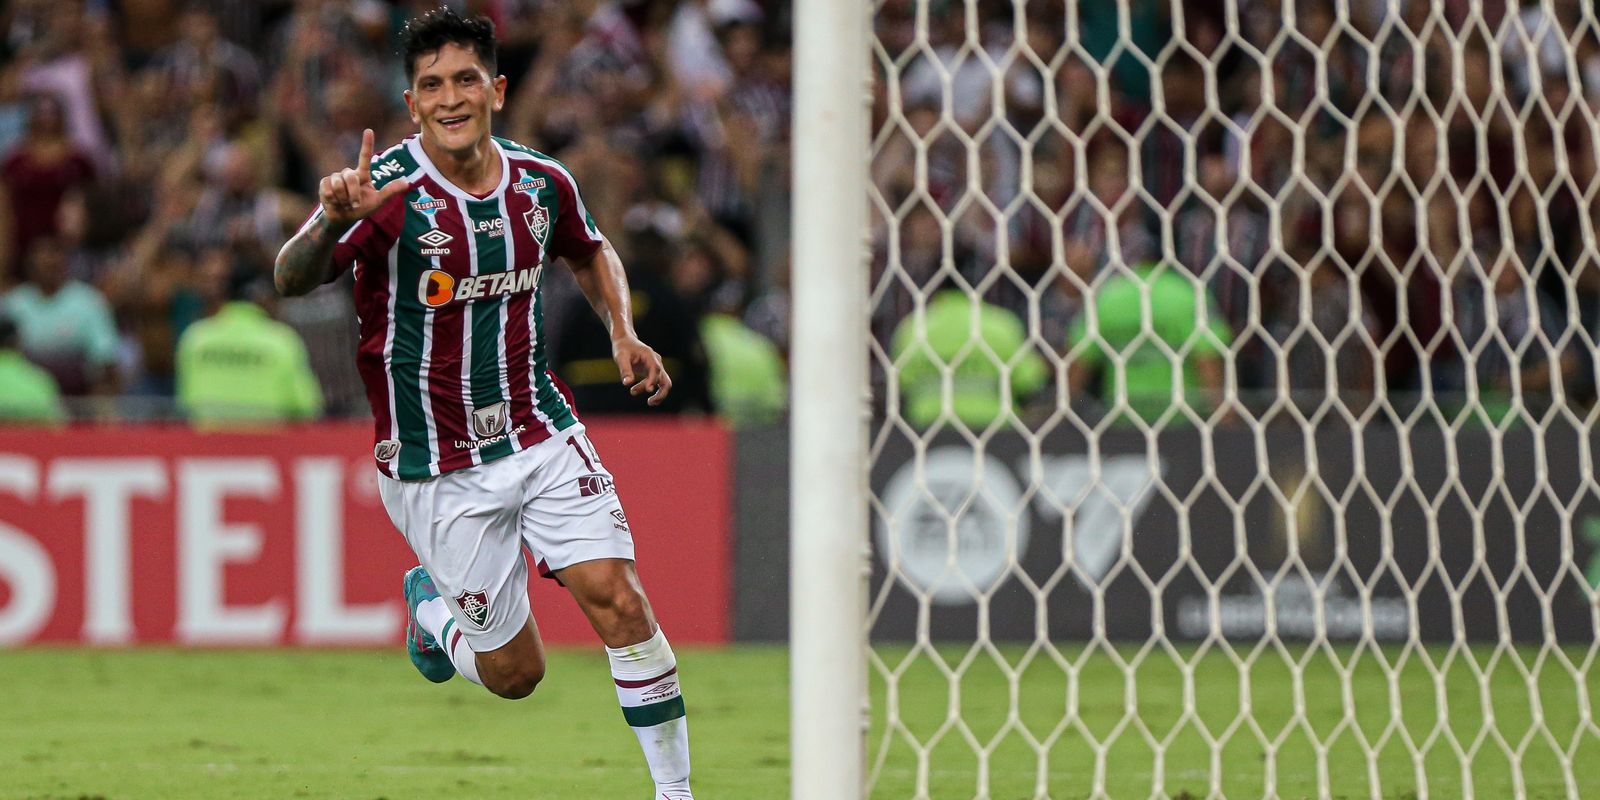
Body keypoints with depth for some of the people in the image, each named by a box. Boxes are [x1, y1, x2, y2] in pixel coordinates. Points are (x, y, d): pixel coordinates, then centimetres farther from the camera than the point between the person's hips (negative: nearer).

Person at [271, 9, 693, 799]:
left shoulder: (542, 183, -1)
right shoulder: (387, 189, -17)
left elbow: (591, 252, 23)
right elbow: (291, 280, -31)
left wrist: (623, 333, 6)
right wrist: (333, 222, -51)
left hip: (540, 433, 4)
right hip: (435, 465, -3)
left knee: (619, 601, -13)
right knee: (515, 671, 3)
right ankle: (429, 608, 37)